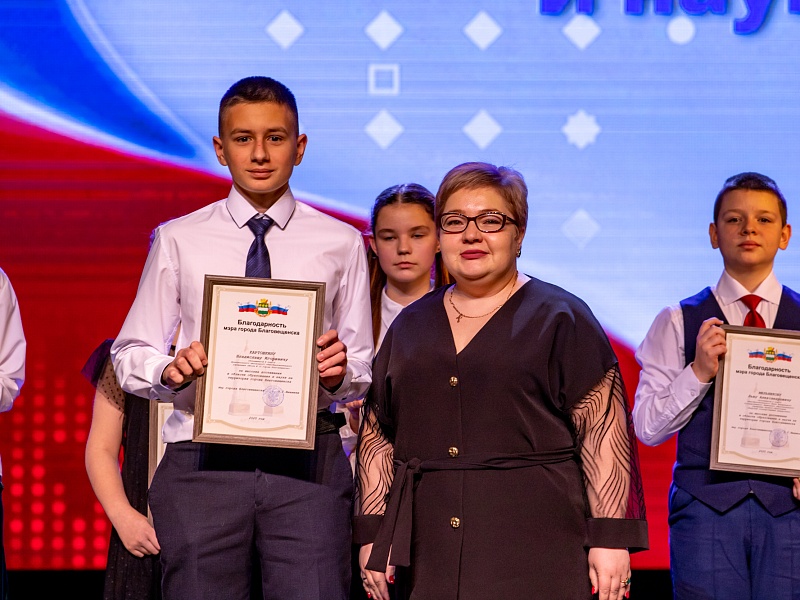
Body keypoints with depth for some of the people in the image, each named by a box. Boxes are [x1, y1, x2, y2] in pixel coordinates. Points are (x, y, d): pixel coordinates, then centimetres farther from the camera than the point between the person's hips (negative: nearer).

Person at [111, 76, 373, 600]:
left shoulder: (341, 243, 11)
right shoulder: (178, 241, 10)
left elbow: (362, 373, 12)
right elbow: (130, 355, 10)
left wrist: (338, 373, -10)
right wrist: (169, 370, -12)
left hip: (307, 462, 0)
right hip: (203, 459, 0)